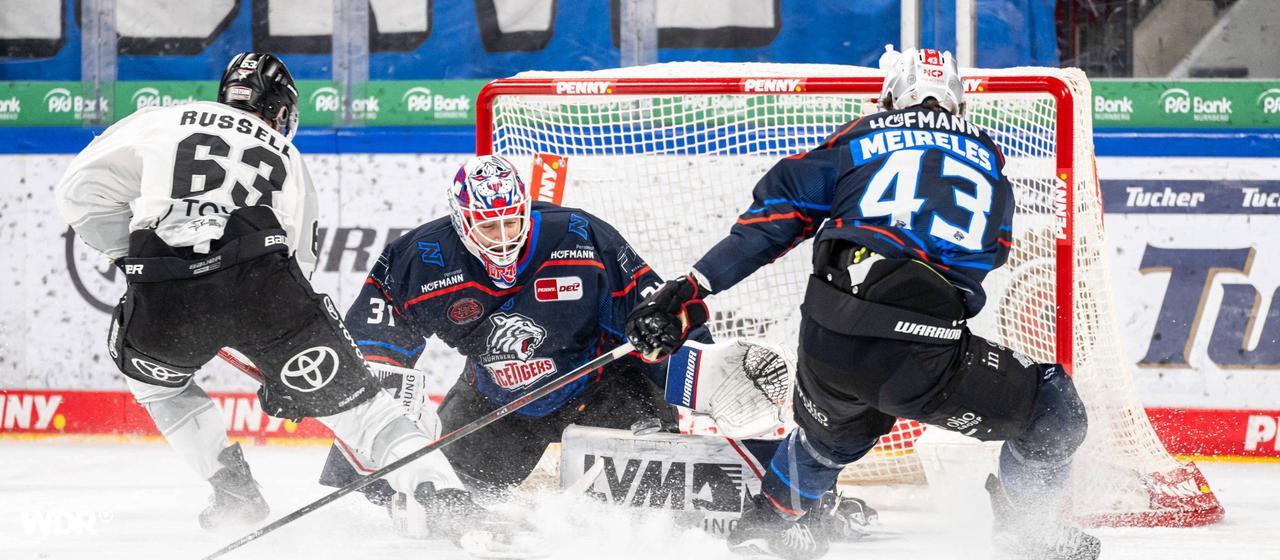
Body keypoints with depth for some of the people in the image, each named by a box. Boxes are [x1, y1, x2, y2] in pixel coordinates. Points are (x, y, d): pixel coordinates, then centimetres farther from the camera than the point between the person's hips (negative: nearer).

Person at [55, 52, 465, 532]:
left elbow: (81, 189, 14)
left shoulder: (162, 121, 23)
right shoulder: (286, 158, 31)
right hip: (262, 284, 0)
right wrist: (281, 371, 40)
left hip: (164, 299, 0)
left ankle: (234, 491, 23)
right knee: (344, 393, 11)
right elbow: (298, 257, 32)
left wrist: (129, 253, 26)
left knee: (153, 375, 32)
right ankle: (438, 492, -6)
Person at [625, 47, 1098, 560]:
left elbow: (773, 218, 13)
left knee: (831, 434, 37)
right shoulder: (988, 160, 20)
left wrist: (688, 290, 14)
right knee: (1052, 410, 19)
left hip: (829, 343, 3)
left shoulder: (859, 140, 18)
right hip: (923, 358, -3)